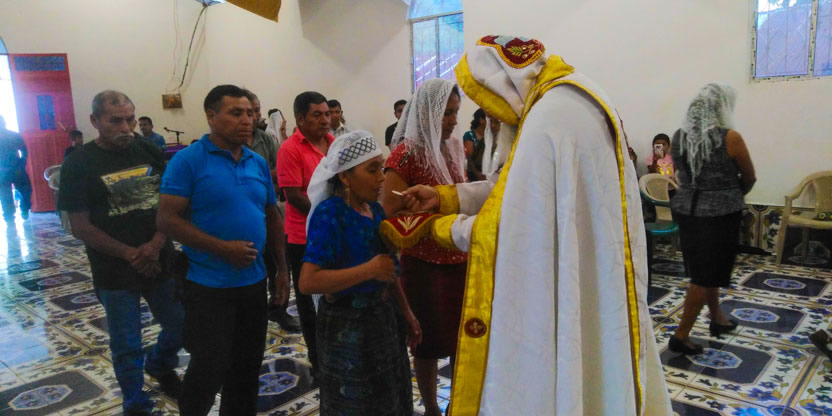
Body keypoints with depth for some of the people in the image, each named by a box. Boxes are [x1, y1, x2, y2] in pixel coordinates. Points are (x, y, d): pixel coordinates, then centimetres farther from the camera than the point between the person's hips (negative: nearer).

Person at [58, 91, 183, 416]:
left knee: (181, 325, 14)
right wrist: (130, 254, -14)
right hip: (115, 273, -3)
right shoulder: (78, 164, -7)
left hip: (161, 263, 3)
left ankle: (160, 365, 45)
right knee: (127, 347, 7)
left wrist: (155, 245, -14)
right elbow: (80, 227, -9)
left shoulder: (150, 152, 2)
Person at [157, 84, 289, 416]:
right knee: (209, 369, 4)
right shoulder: (188, 160, -11)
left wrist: (282, 268, 11)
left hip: (254, 282, 6)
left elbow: (272, 217, 14)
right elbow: (167, 219, -15)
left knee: (247, 367, 17)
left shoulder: (259, 164, 7)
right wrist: (222, 248, -21)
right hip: (208, 286, -5)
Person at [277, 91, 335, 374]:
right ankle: (318, 359, 25)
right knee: (310, 299, 10)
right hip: (305, 237, -6)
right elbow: (293, 195, -18)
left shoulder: (335, 143, 4)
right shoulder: (290, 149, -14)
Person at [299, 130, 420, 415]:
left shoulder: (374, 208, 2)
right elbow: (308, 282, -29)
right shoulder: (329, 214, -20)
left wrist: (406, 313, 12)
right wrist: (369, 270, -28)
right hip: (346, 325, -7)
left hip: (382, 317, 8)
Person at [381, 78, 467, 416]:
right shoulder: (406, 152, -14)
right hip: (424, 263, -6)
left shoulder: (453, 147, 8)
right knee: (429, 341, 9)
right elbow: (391, 209, -19)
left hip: (460, 258, 7)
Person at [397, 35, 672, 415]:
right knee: (588, 376, 21)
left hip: (568, 295, -9)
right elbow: (515, 187, 11)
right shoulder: (574, 101, 9)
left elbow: (513, 226, -22)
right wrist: (445, 197, 6)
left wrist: (446, 228, -6)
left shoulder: (549, 120, -23)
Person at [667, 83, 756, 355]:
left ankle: (717, 318, 39)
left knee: (705, 269, 21)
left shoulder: (678, 137, 0)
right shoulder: (730, 138, -13)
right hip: (720, 214, -6)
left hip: (686, 210, 6)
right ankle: (681, 336, 6)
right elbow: (749, 178, 0)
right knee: (706, 276, 3)